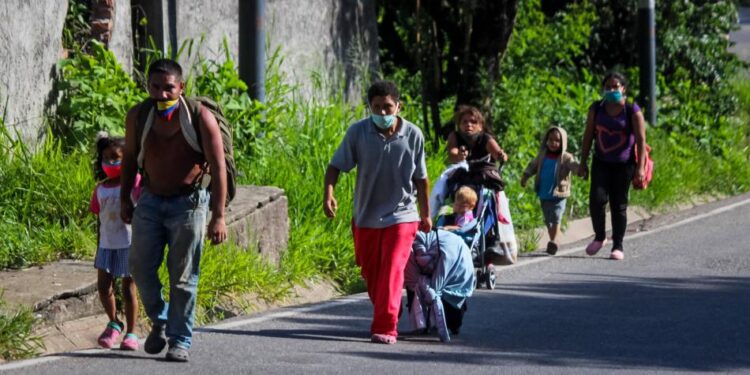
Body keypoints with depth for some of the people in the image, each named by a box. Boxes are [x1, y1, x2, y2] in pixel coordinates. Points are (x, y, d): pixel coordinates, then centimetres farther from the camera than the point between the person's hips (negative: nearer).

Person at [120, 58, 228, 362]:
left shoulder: (201, 118, -16)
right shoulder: (138, 116, -5)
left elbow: (218, 168, -15)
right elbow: (130, 158, 13)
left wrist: (218, 216, -19)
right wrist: (125, 200, 13)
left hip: (188, 202, -4)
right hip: (151, 201, 4)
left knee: (183, 277, -2)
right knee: (141, 266, -1)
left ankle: (180, 341, 5)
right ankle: (159, 321, 22)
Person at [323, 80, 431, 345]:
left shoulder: (413, 135, -6)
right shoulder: (358, 132, -8)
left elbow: (420, 178, 5)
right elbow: (336, 165, -4)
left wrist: (426, 214, 12)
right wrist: (329, 193, -22)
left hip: (401, 215, -2)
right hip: (366, 215, 2)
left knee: (392, 272, -15)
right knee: (370, 273, 14)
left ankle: (385, 328, -17)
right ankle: (383, 317, 35)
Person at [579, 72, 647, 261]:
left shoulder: (632, 111, -5)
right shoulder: (596, 109, 4)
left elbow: (641, 140, -7)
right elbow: (588, 137, 9)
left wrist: (640, 167, -13)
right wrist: (583, 163, 6)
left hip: (624, 165, -2)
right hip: (601, 163, 2)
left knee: (619, 205, 1)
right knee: (597, 199, -13)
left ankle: (618, 246, 9)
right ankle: (599, 237, 8)